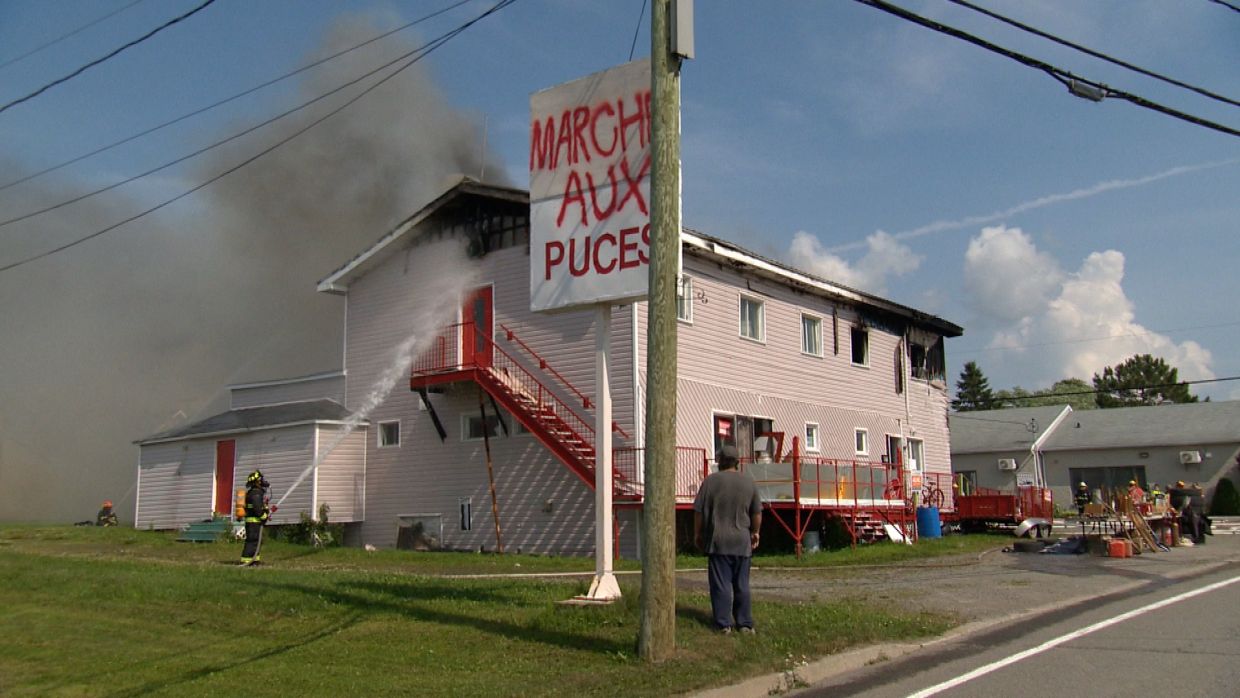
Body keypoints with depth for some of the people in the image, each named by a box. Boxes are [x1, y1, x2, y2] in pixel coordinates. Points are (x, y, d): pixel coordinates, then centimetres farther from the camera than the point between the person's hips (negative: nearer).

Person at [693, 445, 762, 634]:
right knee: (742, 584, 10)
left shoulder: (711, 481, -5)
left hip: (718, 540, -2)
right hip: (742, 541, 3)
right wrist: (755, 532, 20)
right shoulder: (749, 482, 3)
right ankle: (745, 623, 11)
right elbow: (757, 513, 7)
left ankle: (724, 623, 1)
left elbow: (699, 511, -3)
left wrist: (697, 533, 8)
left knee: (721, 583, 2)